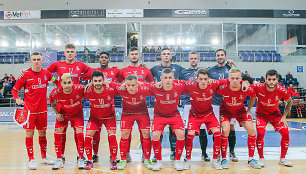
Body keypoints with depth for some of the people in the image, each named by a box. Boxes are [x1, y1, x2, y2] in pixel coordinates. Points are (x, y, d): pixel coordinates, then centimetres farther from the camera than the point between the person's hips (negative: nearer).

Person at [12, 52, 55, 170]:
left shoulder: (46, 73, 3)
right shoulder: (25, 74, -5)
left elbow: (56, 81, 23)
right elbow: (14, 89, 0)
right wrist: (17, 99, -16)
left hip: (42, 109, 3)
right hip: (29, 110, -3)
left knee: (42, 133, 12)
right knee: (29, 133, -2)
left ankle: (44, 157, 26)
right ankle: (31, 160, 9)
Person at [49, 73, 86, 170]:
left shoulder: (79, 88, -31)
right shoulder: (56, 92, -26)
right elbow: (52, 102, -3)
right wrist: (57, 113, -7)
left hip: (77, 114, -1)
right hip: (62, 114, 1)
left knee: (80, 134, -11)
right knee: (57, 134, -5)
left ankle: (81, 159, 5)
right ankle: (59, 160, 10)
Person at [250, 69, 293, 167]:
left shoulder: (282, 91, -23)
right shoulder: (258, 87, -29)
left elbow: (289, 102, -2)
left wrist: (284, 117, -6)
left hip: (275, 113, 2)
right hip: (261, 114, -2)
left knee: (285, 133, -9)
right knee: (260, 133, -23)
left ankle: (282, 159, 10)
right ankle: (261, 158, -3)